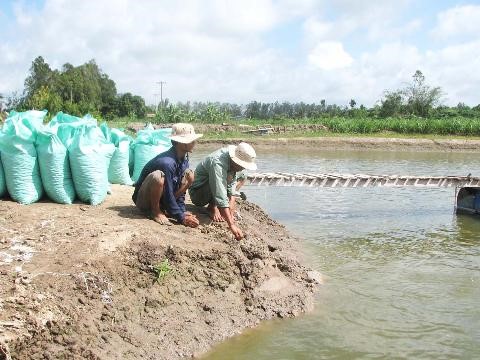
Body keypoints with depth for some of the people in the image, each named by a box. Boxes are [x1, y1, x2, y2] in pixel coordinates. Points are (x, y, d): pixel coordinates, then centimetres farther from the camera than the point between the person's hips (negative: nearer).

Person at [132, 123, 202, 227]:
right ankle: (156, 211, -14)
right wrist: (181, 218, -24)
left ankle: (163, 207, 0)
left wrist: (182, 211, -7)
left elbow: (179, 187, 1)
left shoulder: (184, 158, -5)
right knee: (158, 176, -37)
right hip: (143, 200, -8)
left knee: (189, 175, -6)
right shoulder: (167, 163, -31)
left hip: (163, 197, 8)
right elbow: (168, 195, -28)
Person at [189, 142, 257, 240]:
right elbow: (220, 196, -42)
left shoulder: (234, 161, -10)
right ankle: (212, 209, -12)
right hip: (197, 194, -8)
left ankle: (213, 205, 2)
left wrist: (230, 211, -16)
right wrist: (232, 224, -47)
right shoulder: (218, 163, -35)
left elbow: (231, 188, -4)